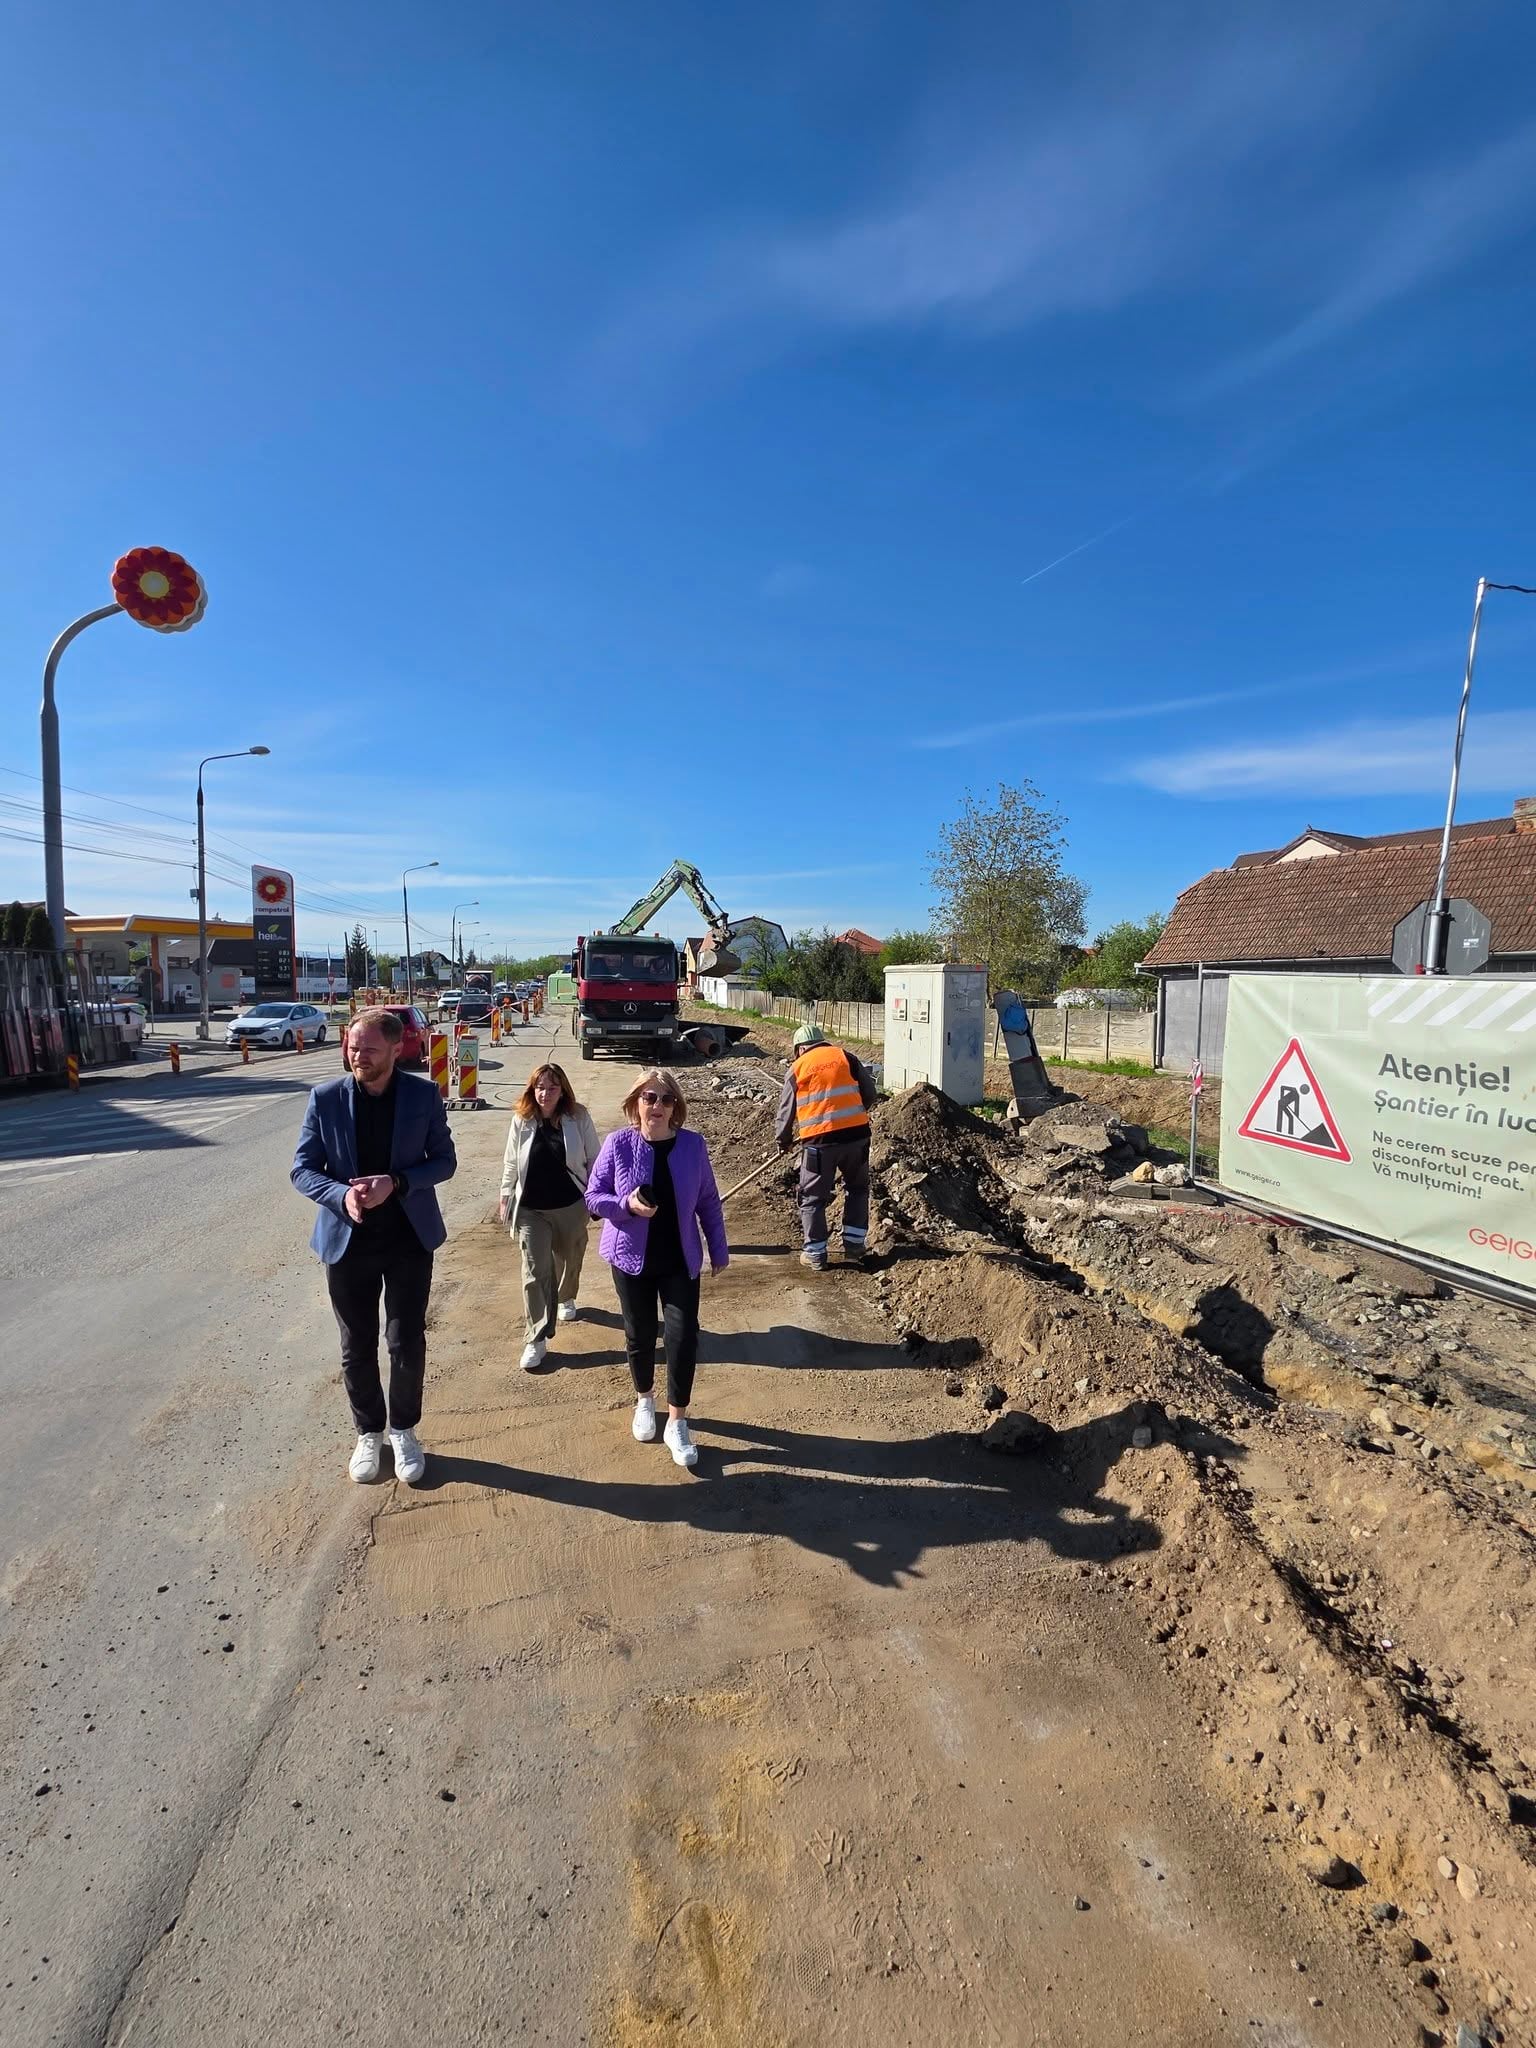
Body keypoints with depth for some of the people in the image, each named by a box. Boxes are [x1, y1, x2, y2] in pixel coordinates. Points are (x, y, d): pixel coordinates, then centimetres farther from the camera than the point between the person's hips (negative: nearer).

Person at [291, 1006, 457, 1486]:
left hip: (409, 1238, -1)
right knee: (356, 1348, 14)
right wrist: (341, 1195, -22)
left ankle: (404, 1431, 31)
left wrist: (396, 1183, -20)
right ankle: (369, 1433, 36)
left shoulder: (423, 1095, -8)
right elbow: (303, 1169, -3)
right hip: (348, 1241, 1)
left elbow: (444, 1160, -3)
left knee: (407, 1342, 8)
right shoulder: (325, 1097, -7)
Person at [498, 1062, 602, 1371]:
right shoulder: (522, 1120, -6)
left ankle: (566, 1298, 52)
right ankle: (537, 1339, 6)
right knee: (535, 1272, -1)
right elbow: (511, 1163, 4)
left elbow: (593, 1159, -2)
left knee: (569, 1260, 21)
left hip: (571, 1207, 1)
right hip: (531, 1210, 0)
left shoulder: (578, 1118, -9)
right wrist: (505, 1199, 7)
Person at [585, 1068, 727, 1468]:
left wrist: (718, 1249, 7)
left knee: (683, 1336, -3)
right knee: (640, 1334, 14)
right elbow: (593, 1197, -6)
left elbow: (708, 1202, 2)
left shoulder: (693, 1145, -7)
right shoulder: (618, 1143, -11)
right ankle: (644, 1401, 41)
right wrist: (627, 1205, -25)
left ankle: (677, 1422, 15)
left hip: (680, 1261, 0)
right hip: (631, 1259, 0)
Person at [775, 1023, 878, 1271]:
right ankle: (854, 1247, 21)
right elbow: (869, 1094, 11)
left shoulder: (797, 1068, 8)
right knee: (857, 1189, 22)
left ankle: (815, 1254, 16)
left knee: (813, 1198, 12)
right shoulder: (846, 1057, 11)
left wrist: (783, 1140, 28)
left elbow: (786, 1110, 12)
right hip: (856, 1134, 2)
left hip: (819, 1141, -2)